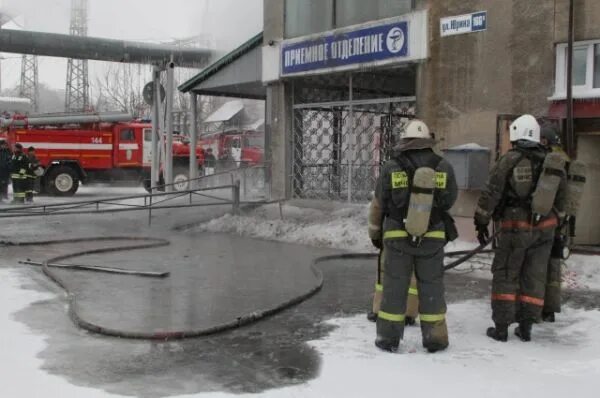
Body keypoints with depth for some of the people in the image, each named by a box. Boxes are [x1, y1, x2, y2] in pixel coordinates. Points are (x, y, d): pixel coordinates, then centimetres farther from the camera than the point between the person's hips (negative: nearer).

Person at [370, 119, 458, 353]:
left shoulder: (391, 167, -8)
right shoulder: (443, 168, -6)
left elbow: (378, 204, 1)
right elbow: (450, 200, 8)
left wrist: (375, 233, 16)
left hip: (397, 237, 0)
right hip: (433, 237, 1)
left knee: (395, 286, 9)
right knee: (431, 286, 11)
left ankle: (389, 338, 15)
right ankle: (434, 338, 18)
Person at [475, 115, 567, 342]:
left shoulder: (509, 161, -10)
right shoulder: (553, 164, 5)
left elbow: (491, 194, -10)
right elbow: (560, 201, 13)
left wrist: (481, 222, -1)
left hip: (515, 227, -4)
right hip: (544, 228, 4)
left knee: (505, 275, 4)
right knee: (534, 276, 11)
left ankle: (501, 327, 5)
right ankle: (526, 327, 16)